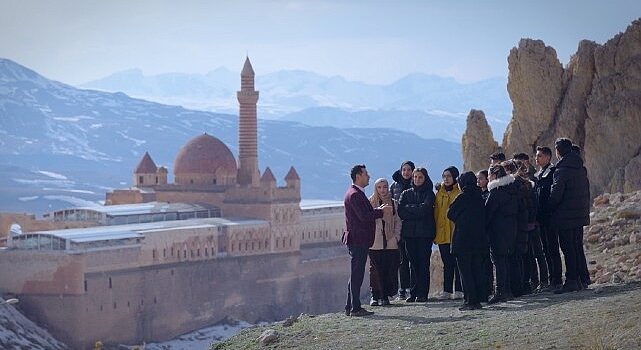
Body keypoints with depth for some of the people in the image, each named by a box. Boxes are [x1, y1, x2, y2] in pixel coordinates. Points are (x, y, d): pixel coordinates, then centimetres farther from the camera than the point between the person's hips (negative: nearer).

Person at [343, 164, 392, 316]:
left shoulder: (357, 193, 19)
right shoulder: (354, 194, -15)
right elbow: (364, 216, -22)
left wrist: (378, 210, 9)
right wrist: (381, 211, -12)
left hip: (359, 240, 11)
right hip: (358, 239, -11)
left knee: (356, 275, 13)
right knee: (357, 274, -8)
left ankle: (350, 307, 17)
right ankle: (355, 308, -6)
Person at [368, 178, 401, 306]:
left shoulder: (393, 203, 10)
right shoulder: (371, 203, 4)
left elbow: (398, 221, 10)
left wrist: (396, 236, -1)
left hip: (390, 243, 2)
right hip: (375, 243, -2)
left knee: (390, 270, -1)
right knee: (376, 270, -4)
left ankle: (385, 296, 6)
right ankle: (375, 296, 3)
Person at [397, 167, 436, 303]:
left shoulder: (429, 194, 6)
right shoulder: (406, 194, 14)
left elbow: (425, 208, -12)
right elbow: (401, 212, 1)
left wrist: (409, 208, -2)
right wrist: (417, 211, -8)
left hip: (425, 232, -3)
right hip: (410, 232, 3)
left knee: (423, 262, -5)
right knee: (413, 263, 3)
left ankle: (422, 293, -5)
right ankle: (413, 293, 5)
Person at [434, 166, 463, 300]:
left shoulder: (460, 191, -2)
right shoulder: (439, 192, 13)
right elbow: (436, 211, 15)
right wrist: (435, 231, 8)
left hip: (457, 232, -5)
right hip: (443, 233, 5)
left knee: (458, 262, -1)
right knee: (447, 263, 8)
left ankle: (459, 290, 4)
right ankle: (447, 291, 10)